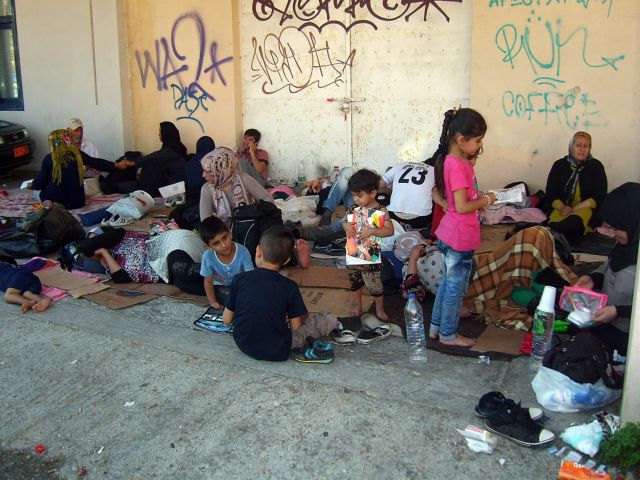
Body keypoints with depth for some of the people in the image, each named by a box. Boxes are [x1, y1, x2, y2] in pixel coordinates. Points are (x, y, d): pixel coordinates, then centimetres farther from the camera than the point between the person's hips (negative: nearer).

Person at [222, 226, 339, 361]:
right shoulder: (289, 287, -16)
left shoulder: (239, 279, -11)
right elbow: (295, 327, -8)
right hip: (277, 352, -3)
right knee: (330, 319, 10)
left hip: (243, 344, 4)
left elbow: (226, 320, -3)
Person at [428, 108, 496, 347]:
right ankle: (448, 334, 21)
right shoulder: (458, 166, -23)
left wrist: (471, 162, 6)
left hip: (451, 235, 10)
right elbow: (462, 207, -24)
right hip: (460, 237, -10)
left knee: (448, 281, 20)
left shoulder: (456, 161, 6)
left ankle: (436, 327, 32)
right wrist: (486, 200, -10)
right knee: (456, 287, 6)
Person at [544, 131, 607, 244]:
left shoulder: (596, 166, 8)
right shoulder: (559, 165, 12)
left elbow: (599, 197, 0)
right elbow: (550, 193, 8)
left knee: (575, 221, -39)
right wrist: (562, 207, -13)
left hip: (585, 208, -2)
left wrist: (576, 208, -13)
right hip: (561, 208, 2)